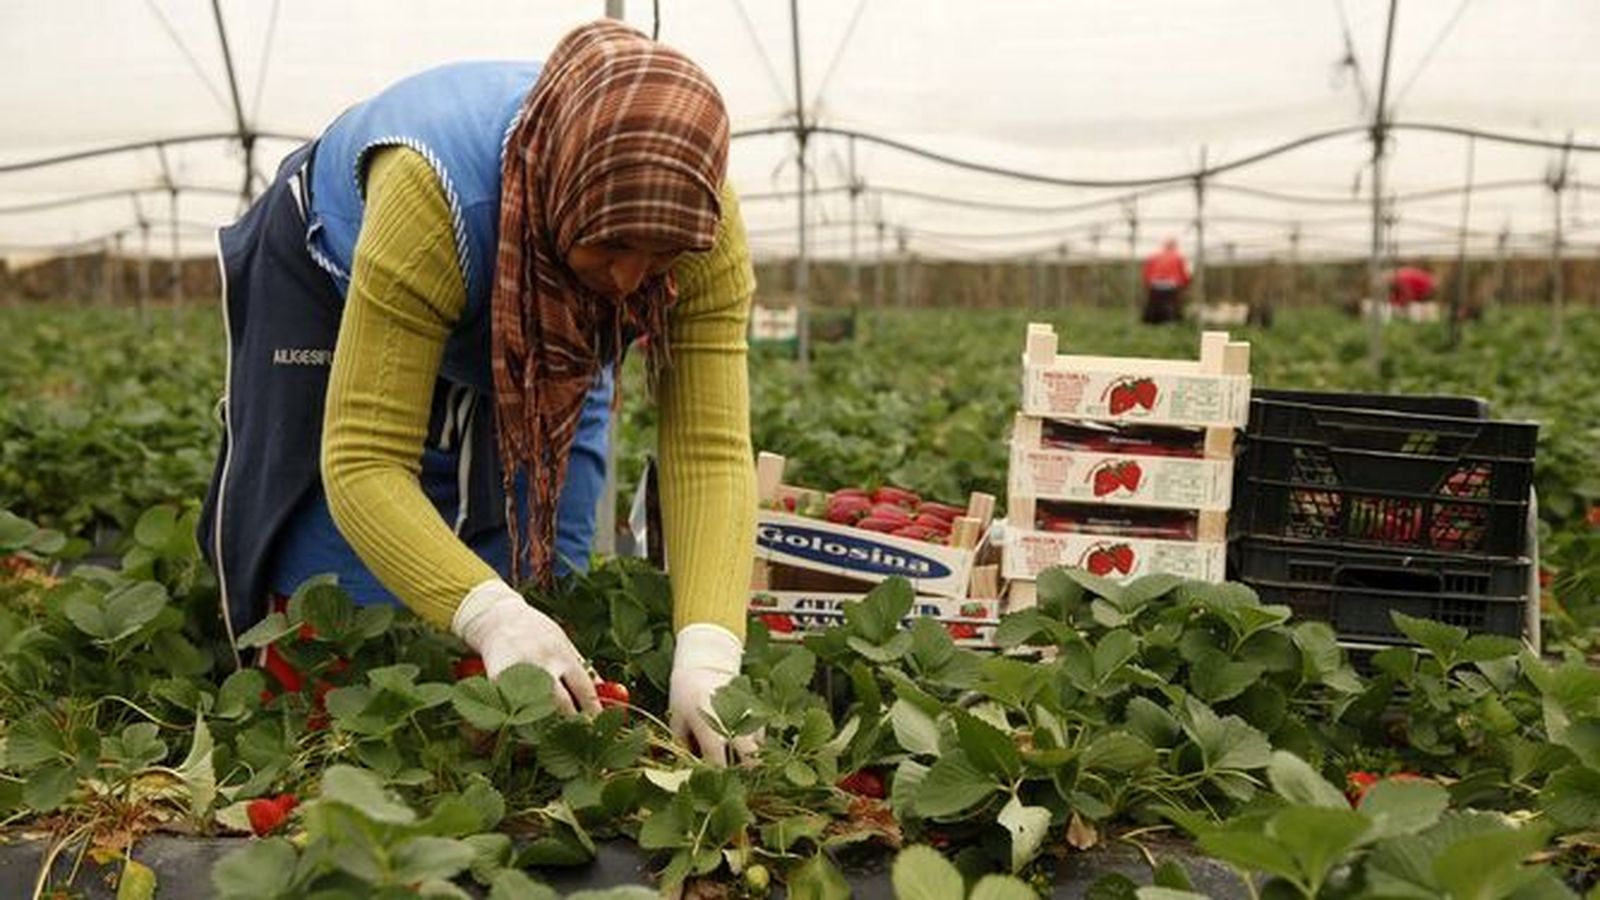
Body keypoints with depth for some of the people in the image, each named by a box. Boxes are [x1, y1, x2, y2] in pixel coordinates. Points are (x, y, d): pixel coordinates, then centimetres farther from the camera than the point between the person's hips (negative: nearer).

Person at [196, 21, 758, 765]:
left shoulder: (704, 228, -35)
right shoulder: (431, 193, -45)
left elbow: (711, 449, -38)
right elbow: (363, 461, -45)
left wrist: (707, 653, -53)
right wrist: (493, 617, -60)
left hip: (548, 338, 3)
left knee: (540, 589, 0)